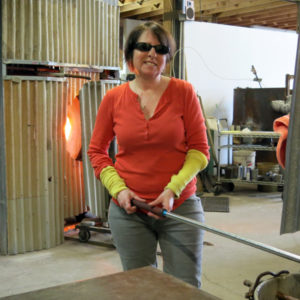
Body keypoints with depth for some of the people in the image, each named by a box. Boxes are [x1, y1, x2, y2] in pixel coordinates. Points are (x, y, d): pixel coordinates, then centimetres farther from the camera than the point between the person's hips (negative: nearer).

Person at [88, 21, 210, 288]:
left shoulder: (183, 92, -3)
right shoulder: (114, 98, 1)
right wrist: (118, 188, -6)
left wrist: (173, 189, -14)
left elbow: (200, 149, -2)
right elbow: (96, 151, 8)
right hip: (128, 210, 1)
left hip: (179, 206, -1)